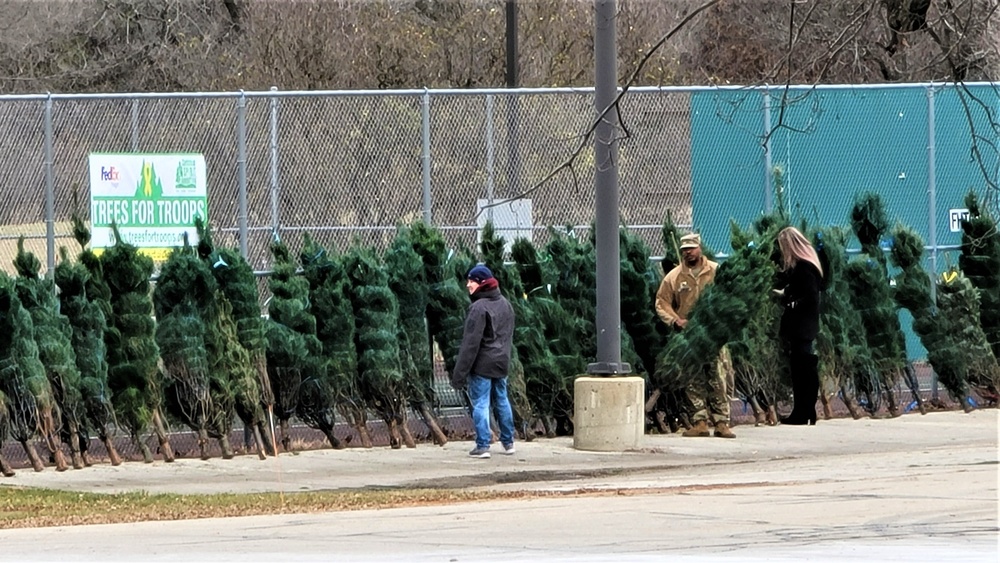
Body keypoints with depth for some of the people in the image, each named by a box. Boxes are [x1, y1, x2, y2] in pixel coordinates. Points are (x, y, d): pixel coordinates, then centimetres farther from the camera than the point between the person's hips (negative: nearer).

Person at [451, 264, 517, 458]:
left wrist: (460, 373, -17)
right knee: (502, 401, 17)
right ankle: (508, 442, 24)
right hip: (501, 363, 8)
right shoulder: (505, 305, 9)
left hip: (482, 364, -8)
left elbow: (470, 343, -19)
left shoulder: (479, 308, -18)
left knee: (480, 404, -3)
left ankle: (483, 445, -6)